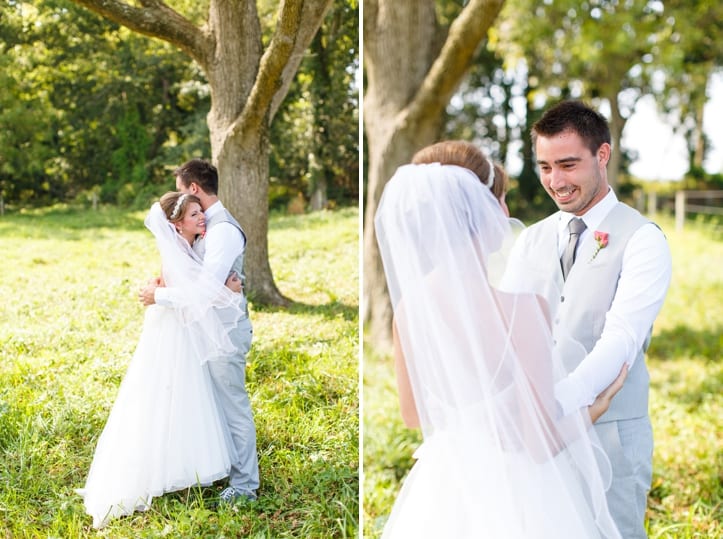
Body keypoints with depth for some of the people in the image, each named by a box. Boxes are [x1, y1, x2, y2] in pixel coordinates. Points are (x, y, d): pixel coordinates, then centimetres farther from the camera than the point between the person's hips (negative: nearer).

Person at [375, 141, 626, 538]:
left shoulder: (409, 304, -7)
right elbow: (542, 439, -20)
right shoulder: (518, 301, -24)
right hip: (518, 492, -5)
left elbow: (414, 414, 7)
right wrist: (594, 406, -1)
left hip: (449, 485, 5)